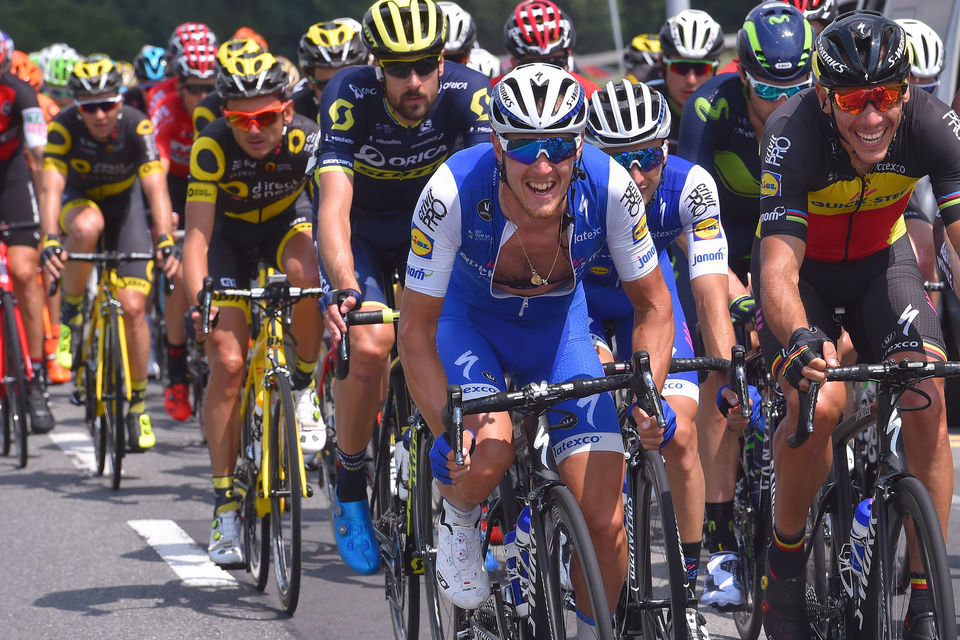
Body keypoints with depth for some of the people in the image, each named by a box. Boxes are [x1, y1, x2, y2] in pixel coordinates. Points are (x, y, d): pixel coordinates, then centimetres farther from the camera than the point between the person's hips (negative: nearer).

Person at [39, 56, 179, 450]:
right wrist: (50, 242, -52)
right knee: (87, 225, -39)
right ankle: (71, 312, -13)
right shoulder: (64, 127, -27)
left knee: (133, 307, -10)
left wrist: (165, 241, -51)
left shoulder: (137, 127, -28)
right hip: (79, 200, 0)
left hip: (123, 204, 0)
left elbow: (156, 188, -36)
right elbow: (51, 187, -36)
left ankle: (137, 403, 8)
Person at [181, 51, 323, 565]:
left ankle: (303, 388, -9)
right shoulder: (212, 147, -31)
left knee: (308, 275, -36)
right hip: (230, 233, 0)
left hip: (288, 220, 0)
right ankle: (226, 506, -5)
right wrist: (198, 299, -50)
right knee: (227, 361, -14)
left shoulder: (307, 141, -30)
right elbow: (197, 234, -34)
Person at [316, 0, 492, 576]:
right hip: (362, 231, -2)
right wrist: (346, 290, -55)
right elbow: (334, 204, -39)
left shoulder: (468, 92, -26)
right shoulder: (350, 96, -30)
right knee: (370, 345, -26)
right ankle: (351, 483, -4)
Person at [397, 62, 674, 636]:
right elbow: (416, 330, -23)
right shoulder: (454, 191, -33)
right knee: (486, 452, -33)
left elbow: (655, 308, -13)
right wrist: (451, 430, -34)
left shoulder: (609, 186, -28)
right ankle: (458, 519, 2)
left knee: (605, 521, -10)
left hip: (558, 328, 2)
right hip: (469, 323, -1)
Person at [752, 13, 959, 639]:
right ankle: (785, 559, -1)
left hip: (882, 259, 2)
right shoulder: (795, 134, -34)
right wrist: (799, 340, -62)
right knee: (818, 405, -27)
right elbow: (779, 267, -41)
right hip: (805, 266, -2)